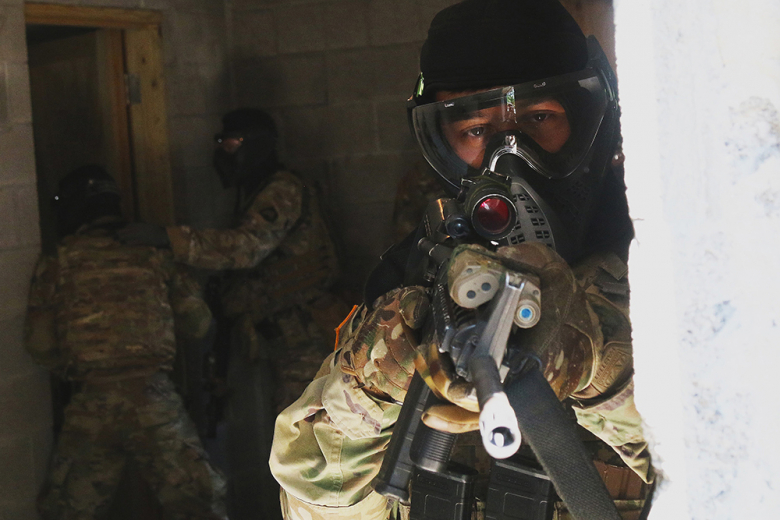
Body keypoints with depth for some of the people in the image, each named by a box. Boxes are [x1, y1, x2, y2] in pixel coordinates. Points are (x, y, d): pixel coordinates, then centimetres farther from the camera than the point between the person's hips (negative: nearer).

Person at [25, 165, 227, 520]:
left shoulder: (56, 264, 3)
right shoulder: (151, 254, 6)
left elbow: (40, 344, 4)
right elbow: (198, 322, 10)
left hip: (91, 406, 0)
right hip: (154, 398, 0)